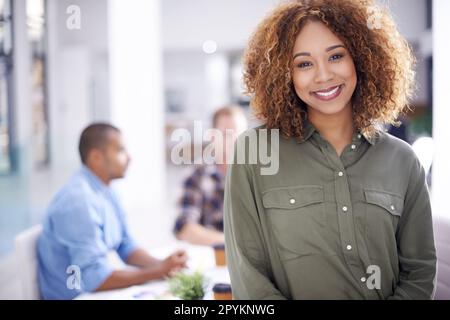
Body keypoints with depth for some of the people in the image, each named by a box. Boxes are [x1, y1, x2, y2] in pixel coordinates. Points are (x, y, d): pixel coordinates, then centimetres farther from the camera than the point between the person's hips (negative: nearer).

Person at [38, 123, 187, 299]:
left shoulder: (106, 192, 5)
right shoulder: (79, 201, -24)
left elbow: (127, 249, 11)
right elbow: (95, 279, -25)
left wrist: (163, 264, -7)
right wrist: (159, 271, -20)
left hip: (94, 291, 8)